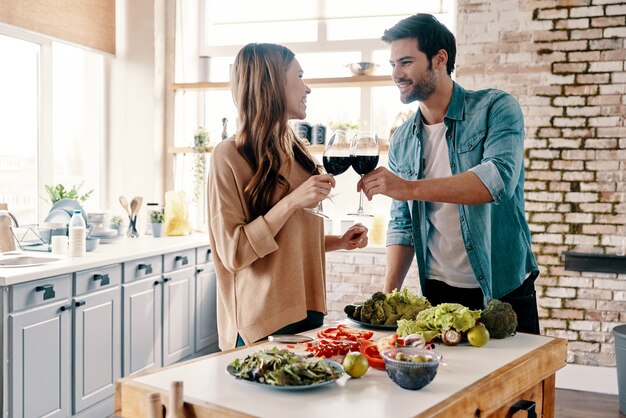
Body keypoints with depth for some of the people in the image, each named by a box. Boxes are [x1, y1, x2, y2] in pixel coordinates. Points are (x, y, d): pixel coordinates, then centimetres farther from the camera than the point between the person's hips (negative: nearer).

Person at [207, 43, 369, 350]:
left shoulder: (295, 152, 11)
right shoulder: (230, 156, -12)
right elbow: (233, 252, -17)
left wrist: (338, 242, 5)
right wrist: (292, 201, -22)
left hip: (307, 312, 7)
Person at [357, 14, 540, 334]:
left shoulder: (495, 109, -8)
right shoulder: (401, 140, 5)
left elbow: (499, 178, -26)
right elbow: (402, 224, 8)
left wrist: (410, 187, -32)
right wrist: (388, 294, -4)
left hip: (506, 292, -3)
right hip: (438, 294, 4)